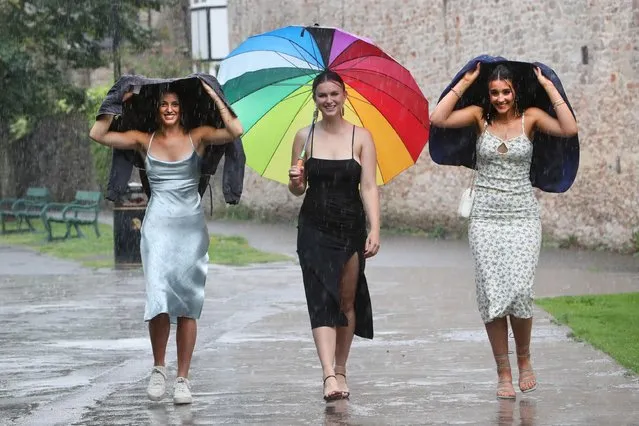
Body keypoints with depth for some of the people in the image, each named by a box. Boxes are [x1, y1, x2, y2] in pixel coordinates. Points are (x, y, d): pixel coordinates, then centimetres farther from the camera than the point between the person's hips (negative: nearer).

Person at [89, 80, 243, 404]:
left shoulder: (197, 137, 5)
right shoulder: (144, 140, 8)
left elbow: (234, 131, -11)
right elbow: (98, 134, 2)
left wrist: (214, 96, -6)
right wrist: (119, 103, 4)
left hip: (191, 226, 0)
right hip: (158, 225, 0)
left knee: (187, 302, 1)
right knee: (159, 295, -15)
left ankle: (183, 379, 5)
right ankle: (158, 368, 3)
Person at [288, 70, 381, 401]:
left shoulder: (361, 137, 0)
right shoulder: (305, 137, 4)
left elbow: (369, 187, -5)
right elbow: (298, 189, 11)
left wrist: (374, 230, -15)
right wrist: (296, 182, -13)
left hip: (351, 228, 0)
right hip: (314, 228, 0)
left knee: (346, 302, 9)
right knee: (321, 299, -13)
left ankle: (340, 369, 25)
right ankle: (329, 375, -23)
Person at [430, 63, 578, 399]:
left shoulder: (530, 117, 2)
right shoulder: (480, 116, 4)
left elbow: (569, 129, -14)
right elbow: (438, 119, -10)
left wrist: (547, 86, -9)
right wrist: (465, 82, -6)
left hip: (523, 217, -1)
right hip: (486, 218, 1)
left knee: (519, 291, -12)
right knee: (491, 295, -2)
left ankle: (524, 359, 12)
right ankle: (503, 372, 6)